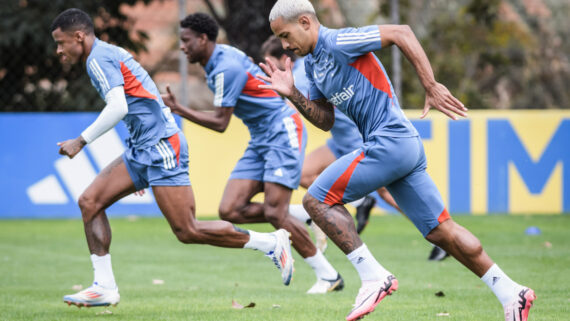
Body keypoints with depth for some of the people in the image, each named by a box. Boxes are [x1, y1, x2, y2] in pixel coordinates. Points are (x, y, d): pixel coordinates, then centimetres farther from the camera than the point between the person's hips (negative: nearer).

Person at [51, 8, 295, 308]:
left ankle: (272, 243, 1)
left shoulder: (99, 58, -11)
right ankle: (104, 286, 1)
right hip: (143, 149, 10)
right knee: (90, 201, 2)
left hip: (160, 146, -10)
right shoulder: (108, 54, 19)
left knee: (187, 232, -10)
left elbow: (118, 108, -24)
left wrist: (81, 141, -16)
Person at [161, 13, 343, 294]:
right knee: (230, 211, -5)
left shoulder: (226, 68, -20)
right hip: (260, 139, 9)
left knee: (274, 213, -16)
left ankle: (328, 275, -4)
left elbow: (220, 123, -18)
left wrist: (179, 109, -17)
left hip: (282, 132, -9)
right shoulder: (218, 58, 10)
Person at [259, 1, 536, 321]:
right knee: (441, 230, 7)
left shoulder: (337, 43, -10)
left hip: (390, 141, -10)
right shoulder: (312, 63, 18)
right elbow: (326, 121, 22)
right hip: (406, 147, 10)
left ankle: (373, 276, -10)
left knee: (317, 199, -7)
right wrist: (291, 93, 8)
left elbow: (401, 33, -14)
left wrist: (431, 86, -17)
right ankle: (511, 293, 6)